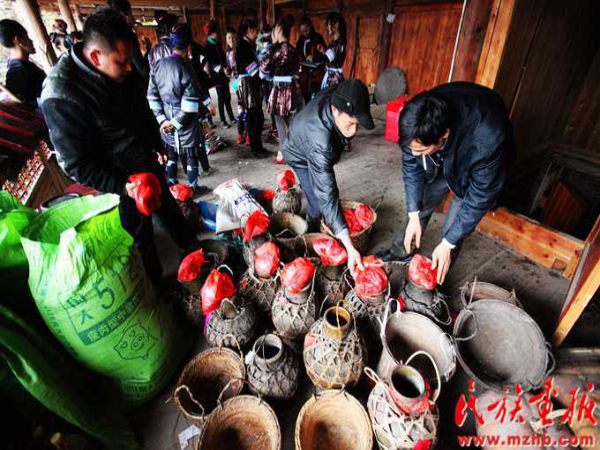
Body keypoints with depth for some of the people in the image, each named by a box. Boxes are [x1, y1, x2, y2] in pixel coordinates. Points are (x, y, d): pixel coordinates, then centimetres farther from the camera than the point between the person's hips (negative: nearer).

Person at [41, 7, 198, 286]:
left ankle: (189, 244, 51)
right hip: (123, 184, -6)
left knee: (169, 208, 25)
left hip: (150, 166, 6)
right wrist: (122, 186, -29)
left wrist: (157, 146, 19)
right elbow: (77, 164, -22)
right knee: (141, 235, 12)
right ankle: (156, 282, 35)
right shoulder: (61, 97, -26)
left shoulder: (125, 73, -5)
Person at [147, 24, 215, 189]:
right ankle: (193, 187, 17)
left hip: (167, 121, 6)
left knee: (171, 152, 19)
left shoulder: (157, 66, 4)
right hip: (185, 121, -6)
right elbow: (190, 101, -21)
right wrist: (176, 122, -13)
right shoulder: (184, 67, -14)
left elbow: (152, 96, 4)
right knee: (191, 154, 7)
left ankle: (171, 182, 31)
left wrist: (162, 119, 1)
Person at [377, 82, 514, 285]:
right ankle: (401, 252, 32)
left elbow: (479, 198, -30)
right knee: (419, 205, 9)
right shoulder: (419, 119, -33)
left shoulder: (488, 140, -43)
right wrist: (414, 215, -17)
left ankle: (435, 280, 17)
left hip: (474, 171, -3)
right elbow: (411, 165, -17)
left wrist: (448, 244, -24)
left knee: (454, 228, -5)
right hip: (440, 163, 4)